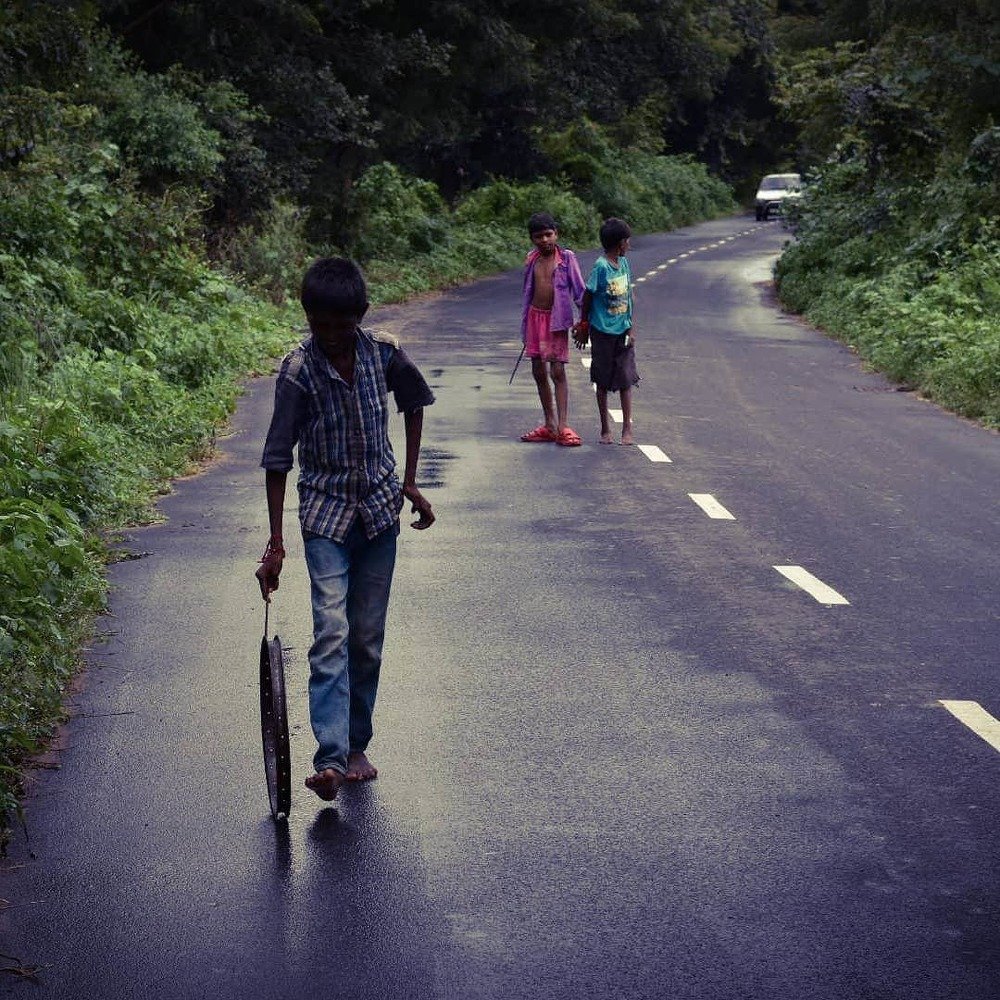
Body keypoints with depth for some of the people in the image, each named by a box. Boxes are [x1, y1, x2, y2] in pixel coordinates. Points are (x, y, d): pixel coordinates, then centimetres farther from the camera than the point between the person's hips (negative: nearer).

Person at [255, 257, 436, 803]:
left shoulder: (383, 354, -6)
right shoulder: (298, 371, -15)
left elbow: (414, 404, 14)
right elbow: (277, 460, -14)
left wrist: (410, 484, 10)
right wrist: (275, 544, -15)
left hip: (379, 508, 3)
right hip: (326, 512, -3)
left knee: (368, 636, 8)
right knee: (331, 632, -16)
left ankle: (356, 747, 20)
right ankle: (330, 760, -22)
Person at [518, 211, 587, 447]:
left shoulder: (566, 258, -5)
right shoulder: (532, 260, 8)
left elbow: (579, 290, -5)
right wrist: (525, 328, 16)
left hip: (556, 319, -5)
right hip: (535, 316, 5)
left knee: (557, 372, -10)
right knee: (539, 373, 9)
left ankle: (563, 426, -12)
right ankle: (549, 425, 18)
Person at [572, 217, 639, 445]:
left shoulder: (624, 263, 6)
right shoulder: (600, 267, -13)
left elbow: (627, 297, 10)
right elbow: (587, 297, -6)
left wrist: (631, 328, 7)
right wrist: (583, 327, 1)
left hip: (623, 331, 5)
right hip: (603, 331, -5)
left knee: (626, 379, 2)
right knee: (603, 382, 7)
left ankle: (627, 428, 6)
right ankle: (605, 428, 16)